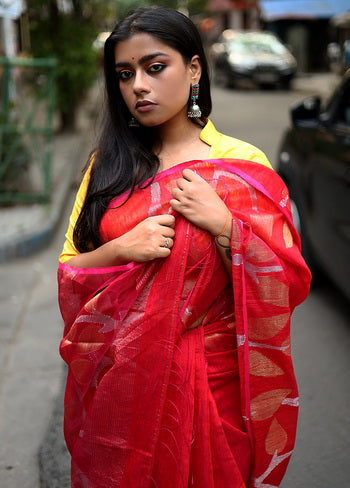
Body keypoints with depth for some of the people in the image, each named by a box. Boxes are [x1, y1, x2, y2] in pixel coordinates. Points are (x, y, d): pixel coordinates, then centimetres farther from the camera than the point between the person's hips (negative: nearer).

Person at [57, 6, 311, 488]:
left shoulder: (241, 166, -8)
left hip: (207, 383, -3)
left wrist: (223, 224, -22)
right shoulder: (109, 164, 3)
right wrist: (124, 248, -17)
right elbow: (69, 272, 2)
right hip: (115, 377, 3)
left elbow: (284, 290, -9)